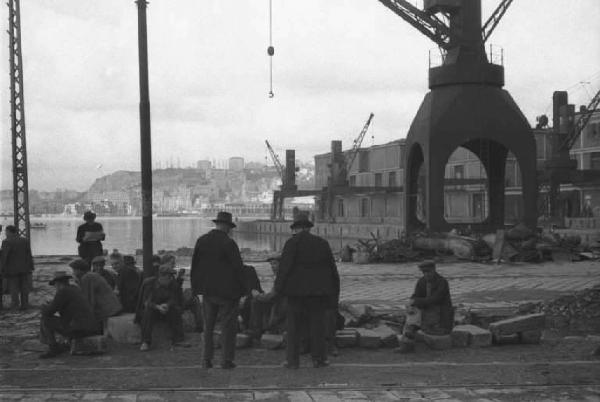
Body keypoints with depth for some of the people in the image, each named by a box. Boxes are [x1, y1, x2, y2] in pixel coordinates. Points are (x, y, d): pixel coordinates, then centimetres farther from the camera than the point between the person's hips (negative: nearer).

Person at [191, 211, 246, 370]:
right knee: (228, 326, 5)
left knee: (208, 326, 14)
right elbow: (238, 267, -13)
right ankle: (227, 360, 6)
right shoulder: (228, 243, -14)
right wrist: (242, 289, -4)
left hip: (207, 291, 5)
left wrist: (196, 288, 13)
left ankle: (207, 359, 14)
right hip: (227, 291, -5)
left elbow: (194, 266, 7)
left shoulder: (201, 241, 2)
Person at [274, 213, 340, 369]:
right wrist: (334, 291, 16)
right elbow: (332, 267, 10)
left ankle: (292, 360, 5)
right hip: (318, 290, 3)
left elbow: (285, 267, -12)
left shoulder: (292, 242, -6)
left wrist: (279, 287, -5)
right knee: (317, 324, 9)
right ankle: (319, 358, 12)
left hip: (297, 290, -3)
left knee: (294, 326, 4)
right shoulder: (322, 243, 7)